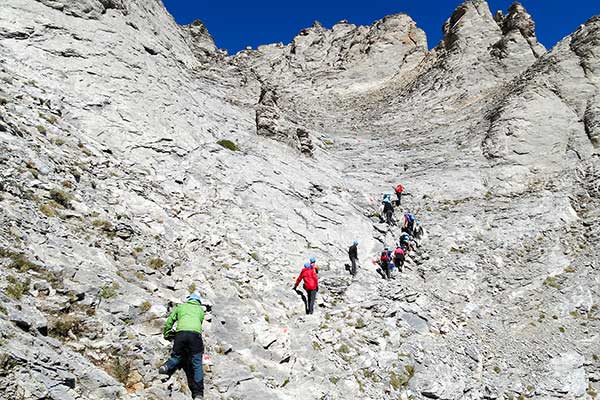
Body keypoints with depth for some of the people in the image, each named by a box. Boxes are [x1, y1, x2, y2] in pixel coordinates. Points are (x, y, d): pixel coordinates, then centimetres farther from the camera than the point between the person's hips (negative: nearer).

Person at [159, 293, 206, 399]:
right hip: (196, 333, 0)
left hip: (181, 332, 1)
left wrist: (166, 334, 41)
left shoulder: (181, 306, 29)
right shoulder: (200, 309, 31)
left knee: (177, 356, 22)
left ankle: (168, 366, -8)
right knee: (197, 364, -2)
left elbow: (170, 321, 28)